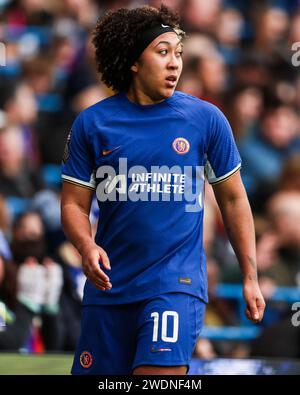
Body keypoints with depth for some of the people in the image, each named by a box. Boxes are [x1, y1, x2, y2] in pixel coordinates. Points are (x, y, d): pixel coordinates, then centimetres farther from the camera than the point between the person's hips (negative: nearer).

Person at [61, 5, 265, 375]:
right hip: (109, 285, 2)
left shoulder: (206, 119, 1)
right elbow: (74, 203, 5)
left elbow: (233, 199, 9)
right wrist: (86, 247, -16)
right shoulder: (91, 123, 3)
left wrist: (250, 278, 7)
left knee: (158, 376, -21)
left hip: (176, 283, -2)